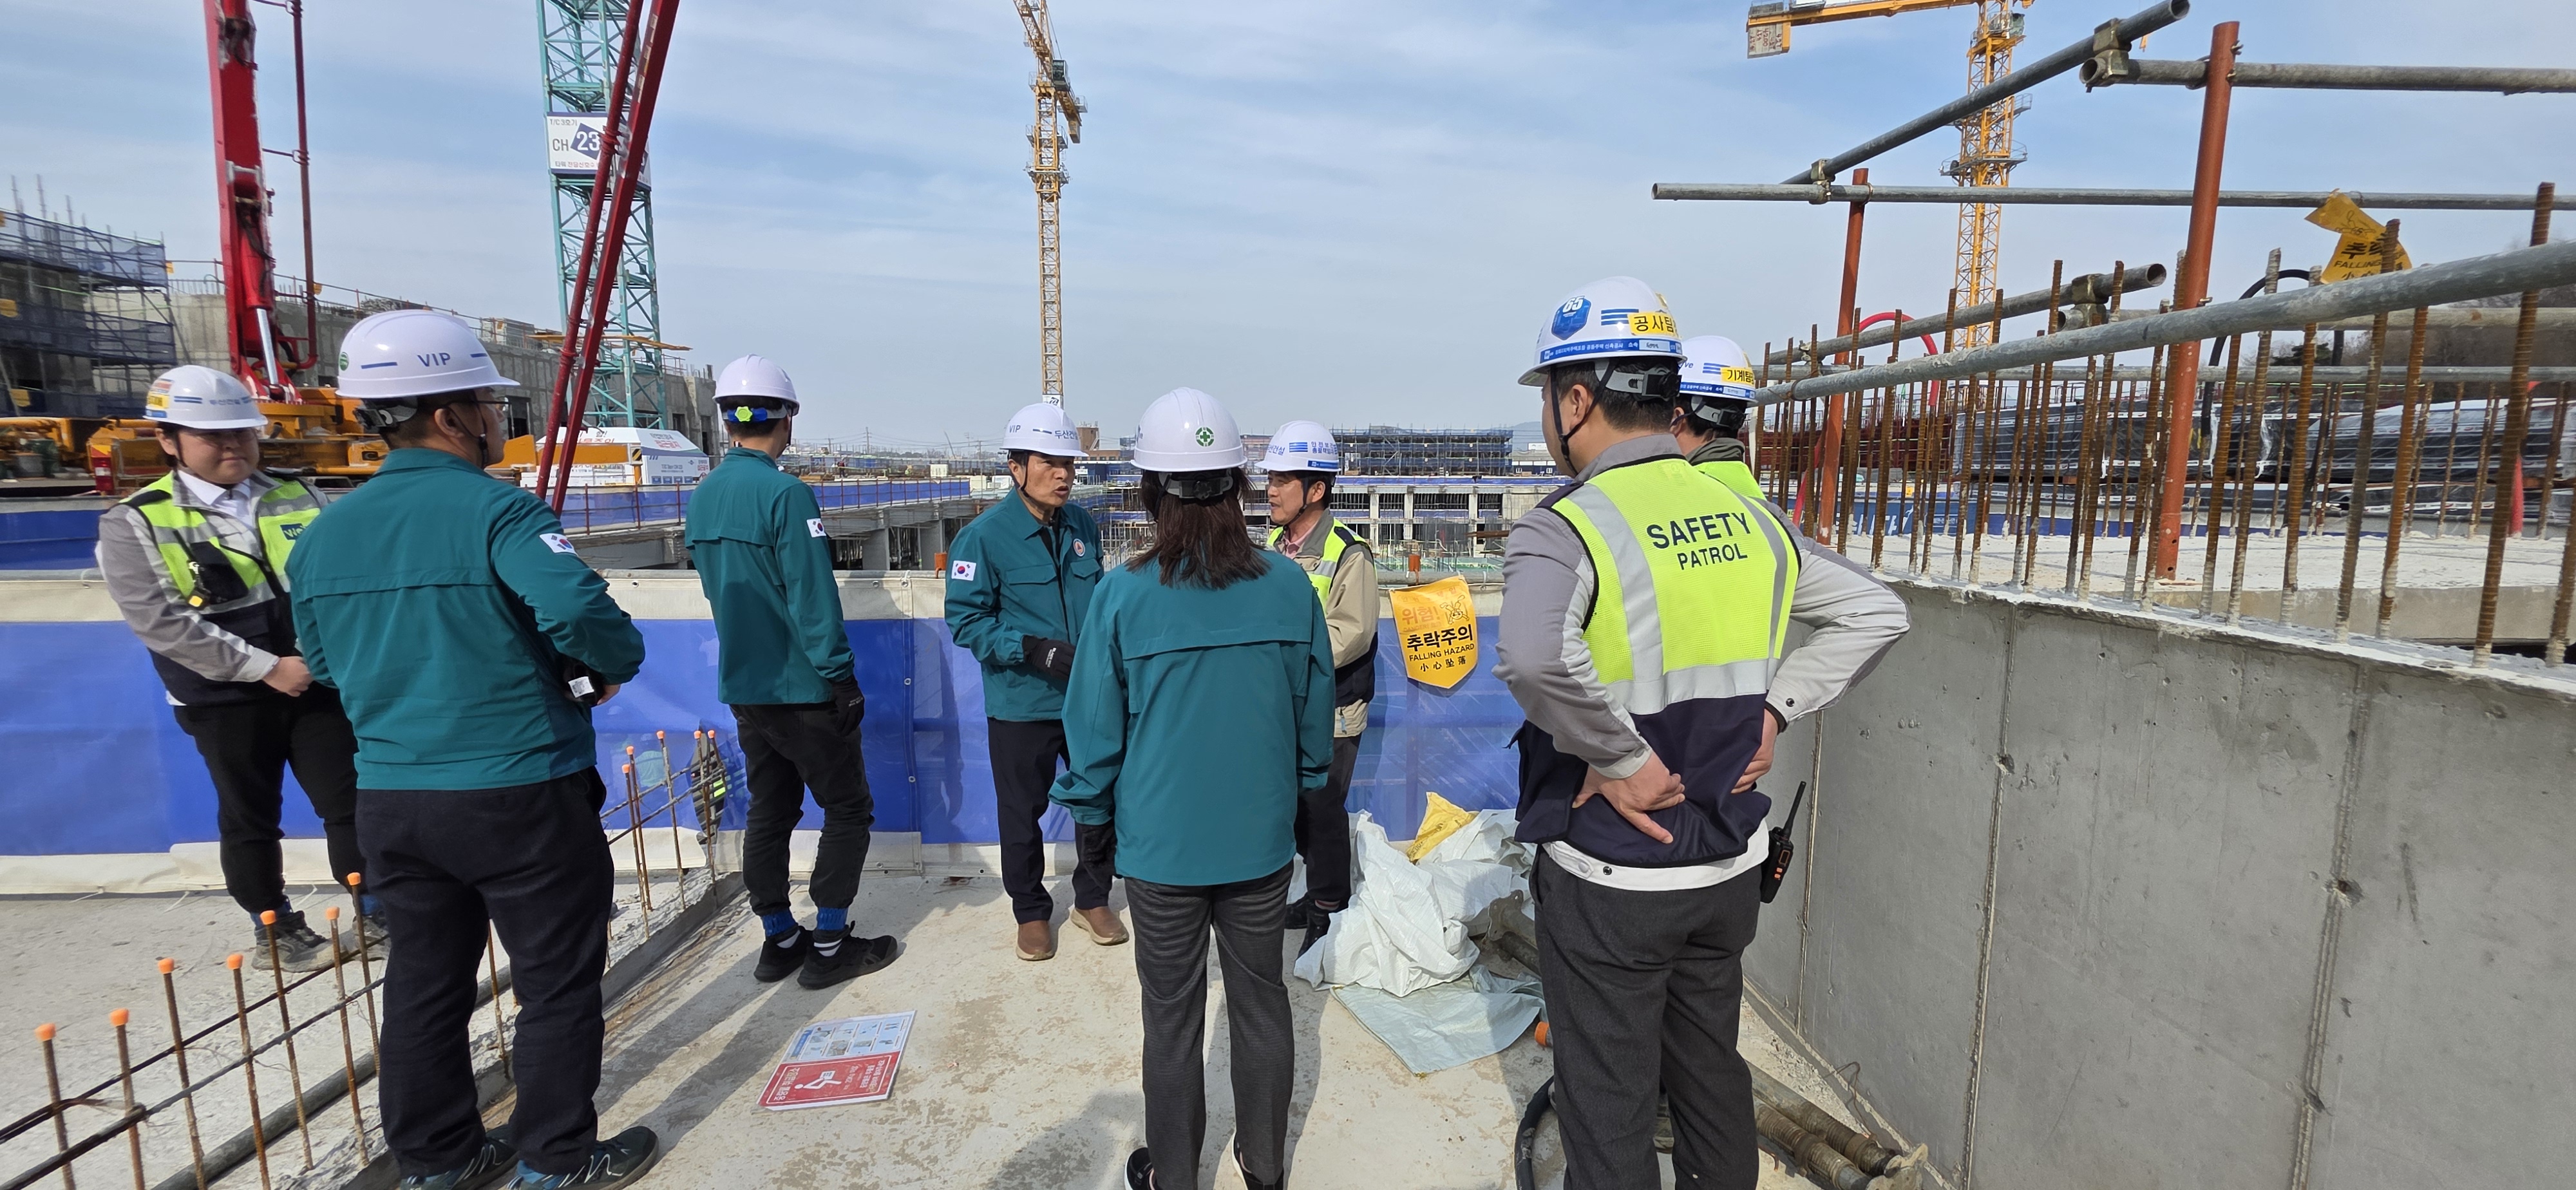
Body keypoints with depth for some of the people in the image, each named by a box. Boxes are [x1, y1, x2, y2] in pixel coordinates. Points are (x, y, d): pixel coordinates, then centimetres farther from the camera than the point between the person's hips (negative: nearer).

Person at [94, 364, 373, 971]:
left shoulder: (297, 498, 5)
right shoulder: (134, 523, -4)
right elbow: (160, 620, -13)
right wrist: (265, 667, -19)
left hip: (316, 684, 2)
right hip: (226, 701, -2)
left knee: (349, 802, 5)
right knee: (250, 819, 11)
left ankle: (373, 913, 18)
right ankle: (274, 933, 26)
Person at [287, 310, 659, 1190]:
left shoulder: (325, 531, 6)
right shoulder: (497, 511, -16)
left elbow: (326, 664, 15)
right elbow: (583, 615, -29)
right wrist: (613, 667, -9)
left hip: (389, 799, 7)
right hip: (521, 793, -7)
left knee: (426, 983, 20)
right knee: (557, 983, 9)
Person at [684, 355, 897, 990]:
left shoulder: (703, 496, 6)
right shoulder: (786, 493, -18)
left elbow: (717, 585, 15)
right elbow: (812, 598, -21)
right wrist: (841, 675, -15)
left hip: (743, 688, 8)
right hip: (801, 689, -8)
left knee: (769, 812, 16)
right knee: (848, 810, 5)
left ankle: (779, 940, 26)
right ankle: (828, 946, 10)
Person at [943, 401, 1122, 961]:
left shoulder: (1083, 527, 2)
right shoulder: (984, 536, -13)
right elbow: (967, 620, -14)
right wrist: (1034, 650, -25)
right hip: (1020, 705, -4)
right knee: (1022, 813, 12)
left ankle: (1092, 899, 36)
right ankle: (1031, 913, 34)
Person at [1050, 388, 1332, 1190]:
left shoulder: (1124, 594, -16)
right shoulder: (1288, 586, -10)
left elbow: (1094, 728, -8)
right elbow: (1317, 711, 1)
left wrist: (1090, 813, 8)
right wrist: (1304, 786, 18)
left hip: (1162, 845, -2)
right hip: (1262, 840, 2)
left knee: (1173, 1020, 15)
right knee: (1262, 1003, 19)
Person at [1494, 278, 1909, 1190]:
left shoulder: (1564, 529, -20)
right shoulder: (1747, 518, 1)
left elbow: (1530, 657, -40)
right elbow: (1876, 614, 8)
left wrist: (1620, 759, -25)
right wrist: (1773, 708, 2)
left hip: (1609, 880, -6)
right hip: (1729, 865, 6)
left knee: (1606, 1108, 13)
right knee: (1712, 1071, 26)